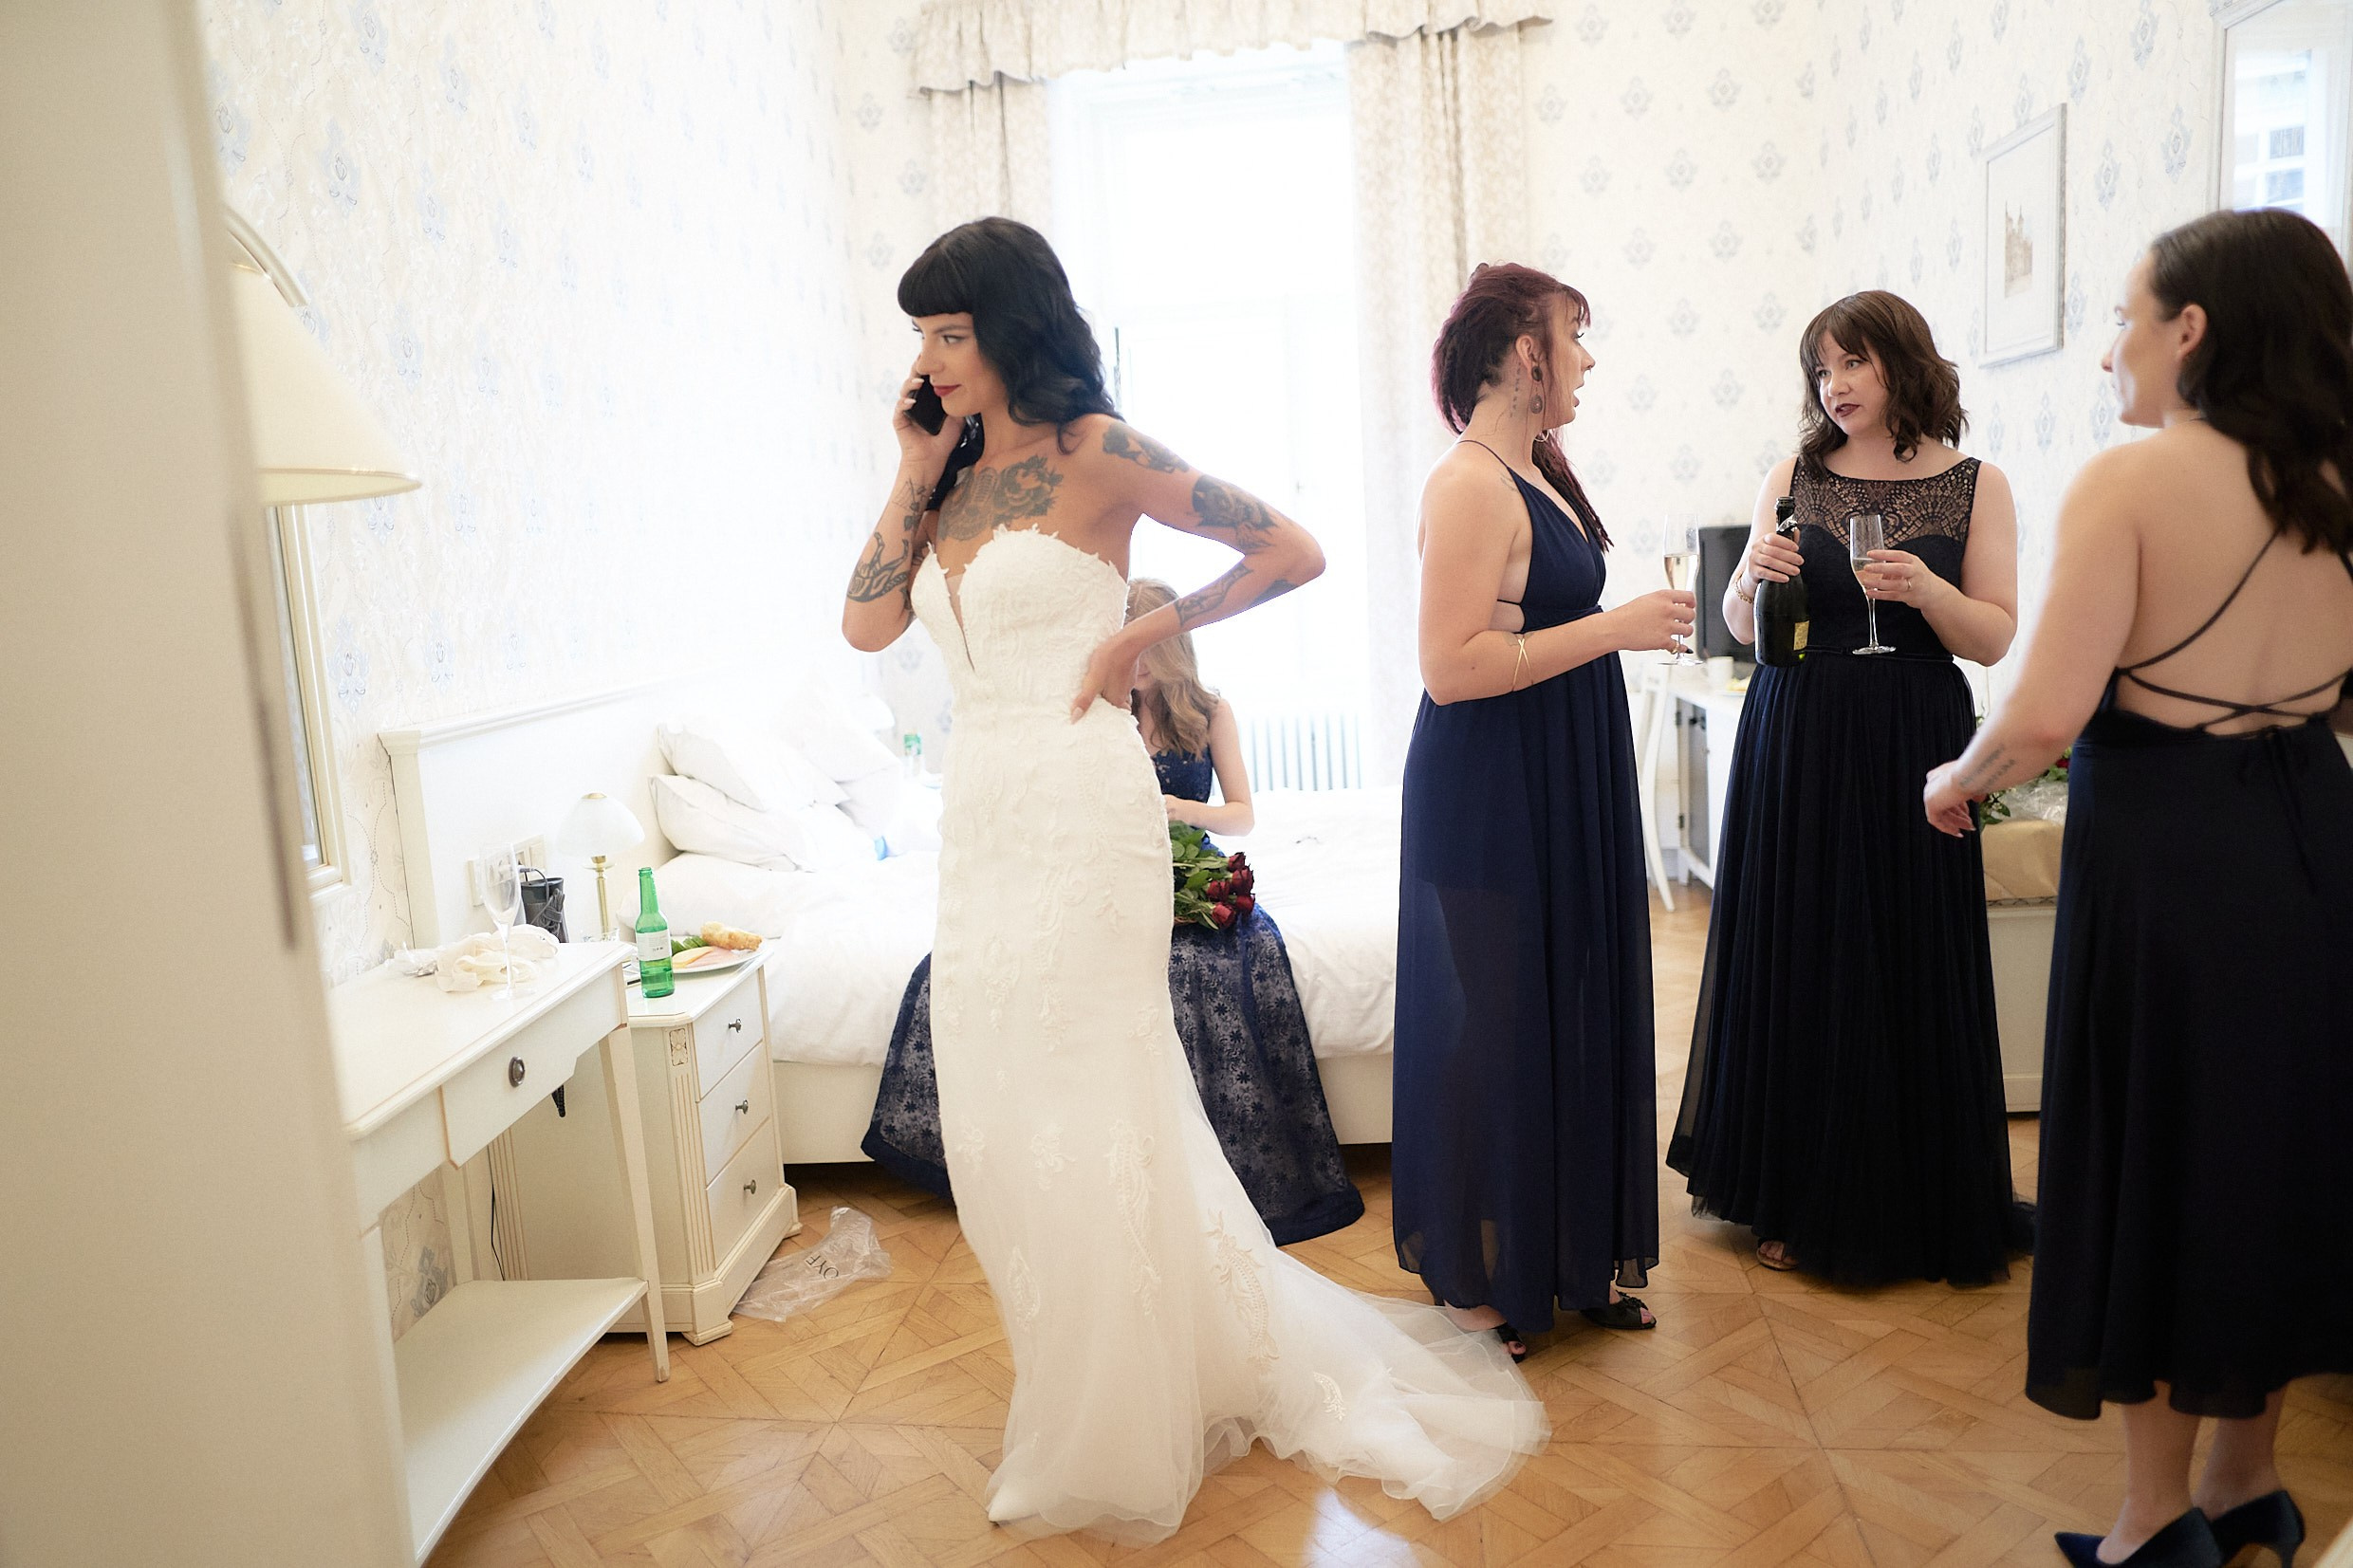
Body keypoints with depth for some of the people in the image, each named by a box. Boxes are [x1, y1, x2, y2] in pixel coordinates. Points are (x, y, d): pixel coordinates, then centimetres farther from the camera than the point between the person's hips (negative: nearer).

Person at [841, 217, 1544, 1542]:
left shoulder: (1095, 452, -7)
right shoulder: (955, 475, 13)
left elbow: (1294, 551, -8)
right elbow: (868, 624, 7)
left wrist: (1141, 635, -8)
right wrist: (916, 474, 4)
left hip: (1082, 804, -7)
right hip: (980, 816, 8)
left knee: (1088, 1118, 2)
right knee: (1003, 1123, 14)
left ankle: (1124, 1451, 24)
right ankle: (1084, 1402, 36)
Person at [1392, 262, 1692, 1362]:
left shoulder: (1535, 472, 12)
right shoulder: (1470, 485, -17)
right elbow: (1451, 665, -25)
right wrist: (1615, 629, -21)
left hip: (1563, 794, 10)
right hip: (1493, 803, -10)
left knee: (1572, 1011, 15)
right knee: (1494, 1023, 2)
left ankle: (1569, 1252, 32)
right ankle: (1476, 1278, 21)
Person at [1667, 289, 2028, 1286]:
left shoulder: (1974, 485, 4)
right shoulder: (1794, 477, 6)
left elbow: (1995, 638, 0)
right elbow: (1746, 629, 6)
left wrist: (1925, 589, -18)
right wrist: (1749, 577, -14)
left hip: (1914, 749, -1)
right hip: (1797, 744, 1)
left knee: (1912, 967, 3)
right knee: (1799, 964, 5)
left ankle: (1919, 1206, 23)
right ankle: (1801, 1200, 21)